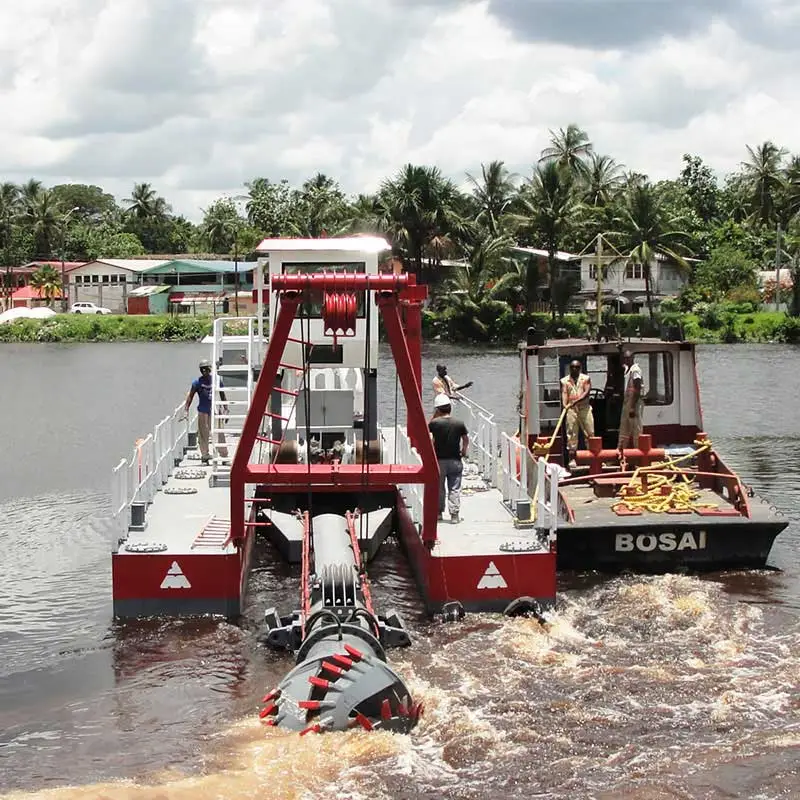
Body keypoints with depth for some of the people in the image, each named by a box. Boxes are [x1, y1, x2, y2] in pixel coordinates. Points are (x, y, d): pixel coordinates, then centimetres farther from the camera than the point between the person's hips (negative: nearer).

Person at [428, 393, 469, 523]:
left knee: (439, 488, 14)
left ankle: (439, 512, 21)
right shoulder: (459, 423, -6)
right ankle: (454, 515, 3)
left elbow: (427, 430, 11)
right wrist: (464, 451, 20)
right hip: (455, 460, 0)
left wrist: (434, 416, 8)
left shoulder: (434, 423, -11)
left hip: (439, 460, 0)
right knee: (454, 489, 5)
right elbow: (466, 439, 5)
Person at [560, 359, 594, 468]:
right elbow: (564, 393, -1)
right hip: (571, 409, 0)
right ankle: (571, 458, -1)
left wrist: (576, 401, -19)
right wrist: (565, 404, -20)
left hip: (584, 407, 0)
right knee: (571, 433, -2)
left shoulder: (586, 378, 8)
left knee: (590, 432, -1)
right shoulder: (565, 380, 10)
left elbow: (587, 392, -5)